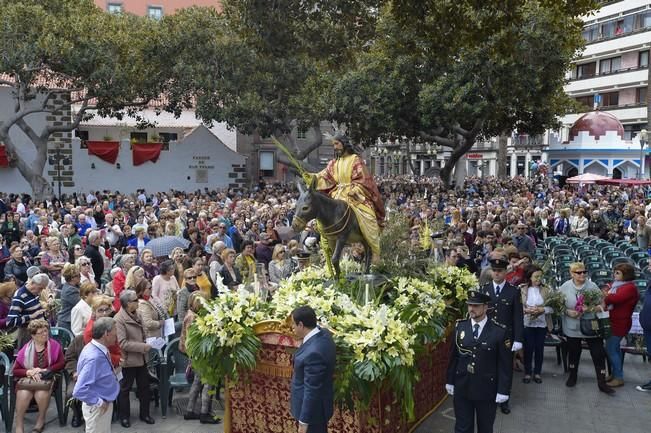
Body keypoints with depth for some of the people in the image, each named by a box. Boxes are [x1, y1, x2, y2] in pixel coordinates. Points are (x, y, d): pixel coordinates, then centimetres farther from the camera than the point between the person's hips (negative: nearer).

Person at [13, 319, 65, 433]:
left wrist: (44, 370, -11)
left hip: (47, 378, 0)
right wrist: (29, 372, -16)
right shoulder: (25, 349, 0)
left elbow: (62, 363, -2)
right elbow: (15, 370, 2)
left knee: (41, 394, -32)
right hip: (28, 378, 1)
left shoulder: (54, 345, 1)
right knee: (23, 395, -32)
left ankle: (41, 419, -2)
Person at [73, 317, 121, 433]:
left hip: (105, 404, 9)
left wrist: (114, 376, 2)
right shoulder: (94, 357, -32)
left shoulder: (98, 349, -4)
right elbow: (79, 391, -33)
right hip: (98, 408, -9)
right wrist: (99, 403, -22)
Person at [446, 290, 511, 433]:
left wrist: (503, 390, -9)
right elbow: (453, 356, 3)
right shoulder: (460, 327, -3)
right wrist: (450, 381, 6)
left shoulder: (500, 331, -12)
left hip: (487, 390, -2)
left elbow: (505, 364, -8)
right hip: (462, 388, 2)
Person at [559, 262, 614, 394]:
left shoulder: (592, 286, -7)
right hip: (573, 327, 1)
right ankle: (573, 375, 38)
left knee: (598, 354, -1)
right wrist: (567, 312, -17)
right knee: (573, 352, 16)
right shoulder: (564, 288, -5)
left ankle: (602, 383, 9)